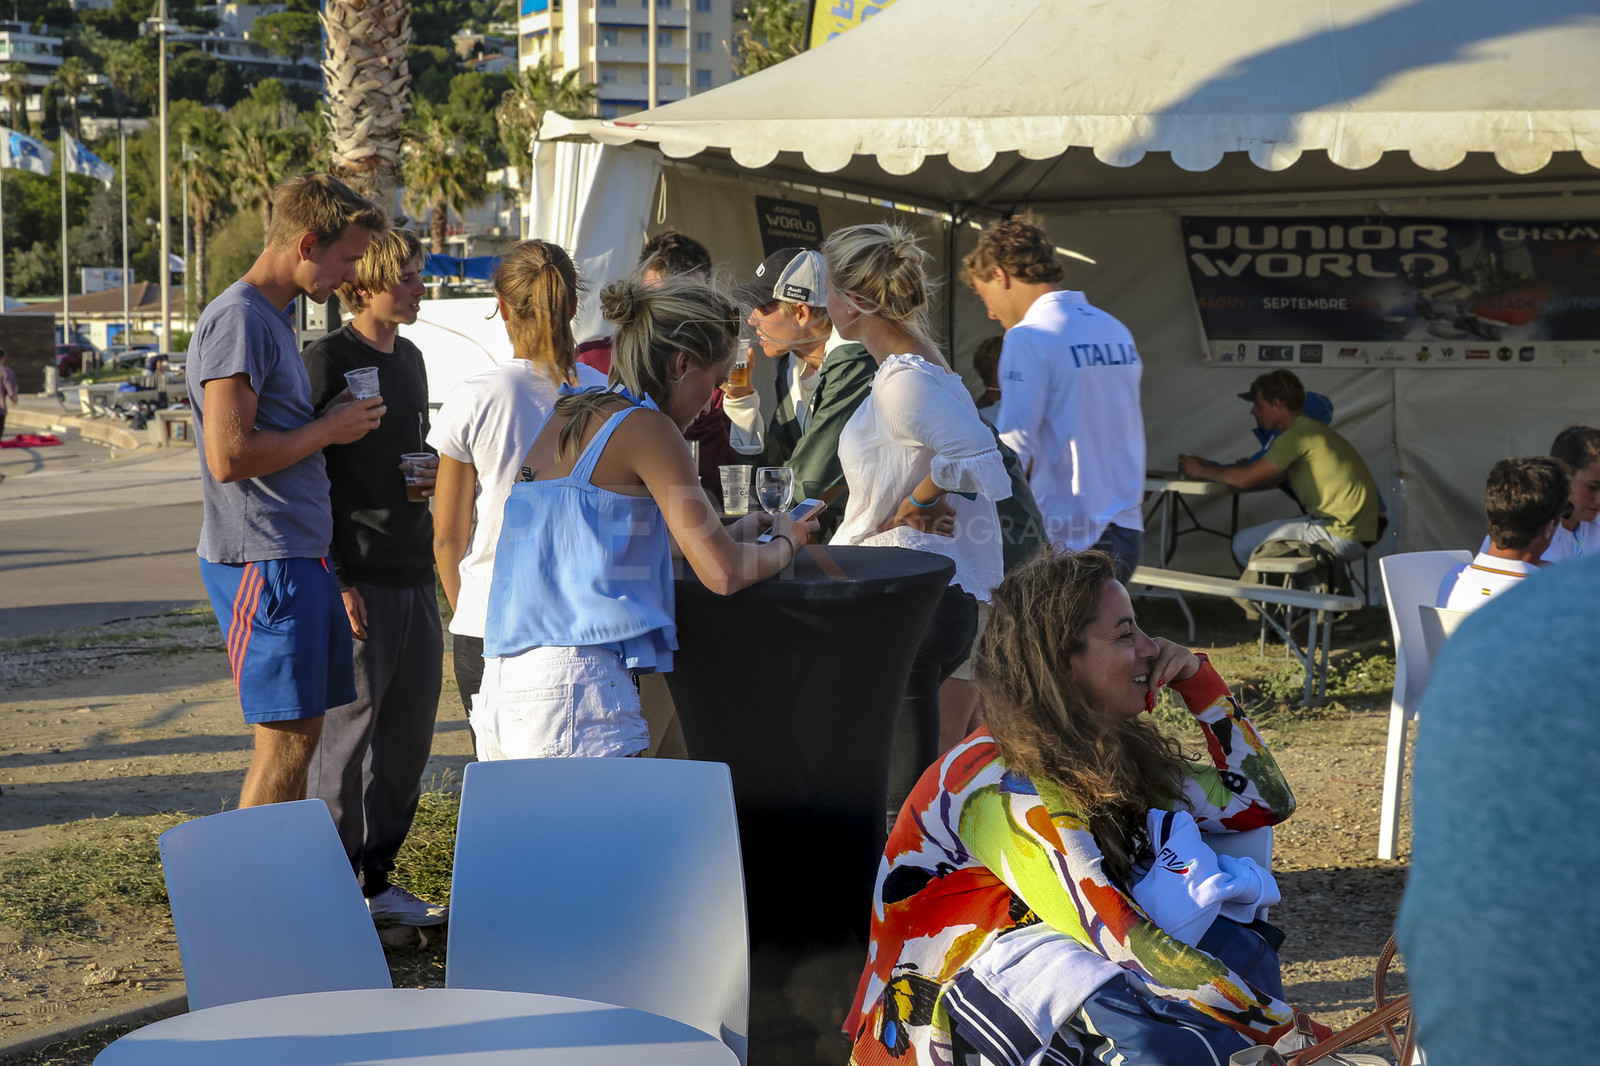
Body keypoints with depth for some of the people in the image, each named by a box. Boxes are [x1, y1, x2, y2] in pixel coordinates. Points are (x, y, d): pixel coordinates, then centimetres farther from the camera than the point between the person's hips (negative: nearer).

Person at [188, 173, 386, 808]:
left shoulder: (274, 319, 18)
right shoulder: (237, 320, -14)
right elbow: (228, 457, -21)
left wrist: (338, 420, 11)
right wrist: (329, 429, -11)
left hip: (301, 554, 10)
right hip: (262, 561, -10)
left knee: (301, 732, 11)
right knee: (285, 741, -7)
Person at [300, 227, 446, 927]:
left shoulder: (410, 359, 15)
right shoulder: (327, 361, -10)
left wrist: (435, 478, 5)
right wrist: (333, 579, -18)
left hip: (415, 578, 8)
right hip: (357, 580, -8)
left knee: (408, 736, 11)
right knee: (346, 733, -3)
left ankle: (376, 881, 21)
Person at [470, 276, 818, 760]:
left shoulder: (566, 416, 18)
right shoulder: (646, 427, -6)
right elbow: (722, 573, -9)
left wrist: (730, 533, 34)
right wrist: (785, 543, 12)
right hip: (575, 690, -9)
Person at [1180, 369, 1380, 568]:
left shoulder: (1298, 435, -15)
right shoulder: (1311, 429, 17)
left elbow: (1243, 479, -15)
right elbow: (1270, 478, 18)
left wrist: (1201, 471, 3)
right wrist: (1211, 468, 16)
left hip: (1341, 535, -10)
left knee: (1243, 544, -4)